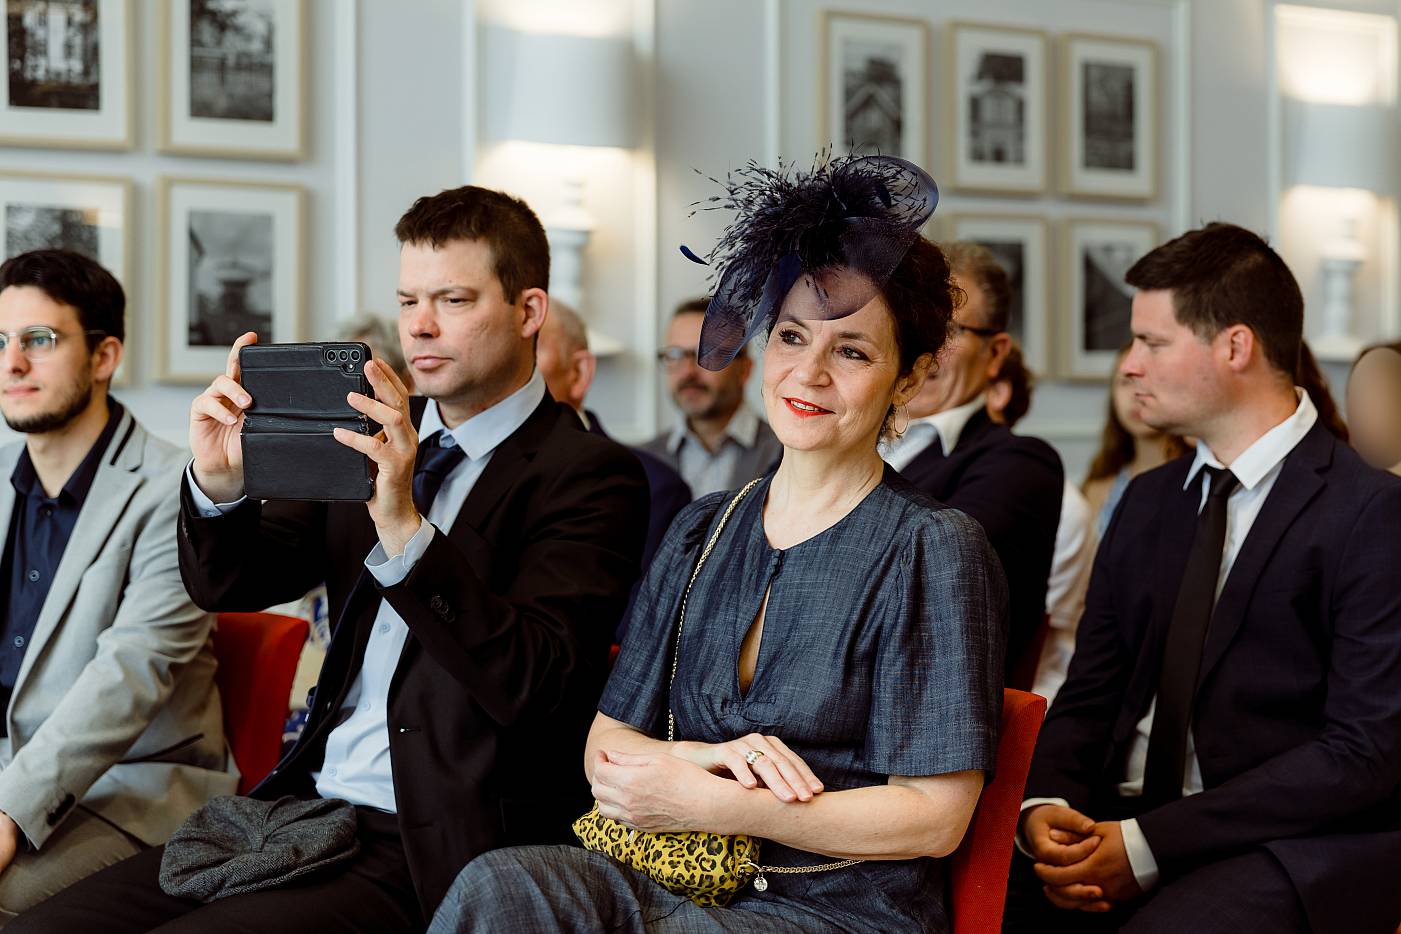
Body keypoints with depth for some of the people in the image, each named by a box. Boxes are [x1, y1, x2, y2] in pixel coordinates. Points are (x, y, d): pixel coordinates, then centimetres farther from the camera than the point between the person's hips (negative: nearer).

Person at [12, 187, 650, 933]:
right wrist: (219, 480, -9)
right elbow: (227, 583, 13)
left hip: (431, 855, -6)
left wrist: (405, 528, -31)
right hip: (305, 802, 7)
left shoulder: (589, 475, -8)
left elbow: (533, 687, -20)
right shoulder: (382, 437, 13)